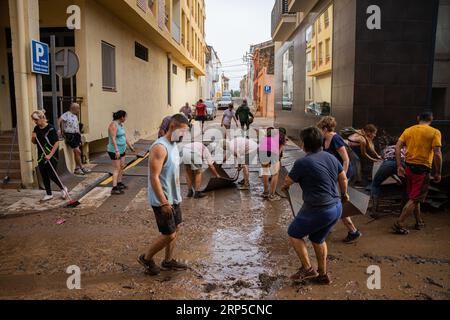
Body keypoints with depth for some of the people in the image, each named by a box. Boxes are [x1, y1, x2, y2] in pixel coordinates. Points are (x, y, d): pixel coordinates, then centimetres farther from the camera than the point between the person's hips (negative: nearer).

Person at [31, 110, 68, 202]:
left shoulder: (50, 128, -15)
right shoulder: (36, 129, 7)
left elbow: (56, 143, -16)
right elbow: (34, 142, 18)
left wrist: (50, 155, -22)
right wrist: (33, 138, -5)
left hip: (51, 155, -7)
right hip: (41, 156, 7)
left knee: (51, 175, -7)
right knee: (44, 176, 9)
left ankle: (63, 189, 16)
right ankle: (49, 194, 20)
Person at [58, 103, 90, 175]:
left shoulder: (75, 116, 17)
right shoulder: (67, 114, -8)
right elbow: (59, 121, -18)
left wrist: (79, 135, 18)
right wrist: (60, 130, -23)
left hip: (76, 135, 8)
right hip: (70, 135, -8)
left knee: (76, 152, 8)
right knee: (77, 151, -8)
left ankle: (77, 168, 15)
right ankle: (81, 168, 2)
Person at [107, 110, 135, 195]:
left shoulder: (121, 124, 10)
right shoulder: (113, 125, -18)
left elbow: (125, 136, 19)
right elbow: (113, 139, -24)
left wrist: (130, 146, 24)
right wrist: (116, 150, -29)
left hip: (122, 149, 9)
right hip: (115, 151, -9)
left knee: (122, 167, 15)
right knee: (117, 168, -9)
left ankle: (119, 183, 28)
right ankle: (114, 188, -8)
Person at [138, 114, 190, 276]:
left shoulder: (173, 145, 8)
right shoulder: (160, 147, -23)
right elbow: (154, 177, -26)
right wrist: (164, 202, -27)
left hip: (174, 197, 10)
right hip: (162, 200, -9)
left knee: (176, 228, 18)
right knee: (169, 235, -2)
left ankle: (168, 260, 34)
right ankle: (146, 258, 20)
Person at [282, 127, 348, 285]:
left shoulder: (302, 163, -17)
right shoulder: (331, 157, 4)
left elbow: (288, 182, -2)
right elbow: (343, 178, 15)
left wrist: (285, 186, 22)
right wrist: (344, 194, 33)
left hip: (318, 210, -7)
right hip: (336, 208, 8)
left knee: (294, 234, 14)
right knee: (318, 239, 25)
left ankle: (307, 268, 12)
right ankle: (323, 275, 34)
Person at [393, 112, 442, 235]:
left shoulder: (408, 130, 8)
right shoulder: (435, 132, -5)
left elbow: (397, 147, -2)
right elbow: (437, 154, -13)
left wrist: (399, 166, -1)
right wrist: (438, 173, -6)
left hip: (408, 167, 5)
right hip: (422, 169, -5)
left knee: (414, 197, 20)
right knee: (414, 199, 1)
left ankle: (419, 222, 34)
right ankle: (399, 224, -3)